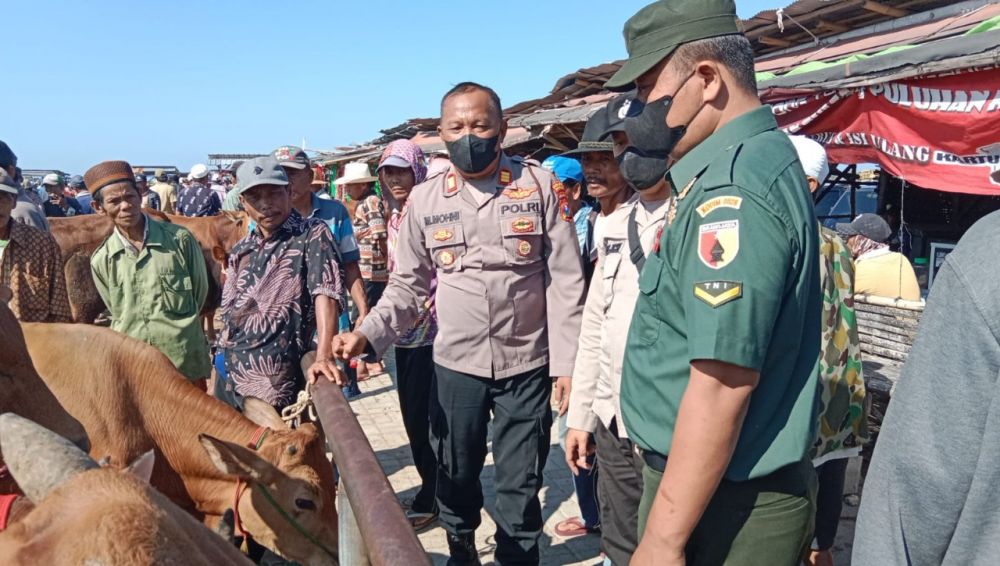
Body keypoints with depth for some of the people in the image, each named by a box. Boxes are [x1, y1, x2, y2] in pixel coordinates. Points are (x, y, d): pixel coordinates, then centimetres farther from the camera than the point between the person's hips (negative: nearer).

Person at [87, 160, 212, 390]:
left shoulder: (179, 239, -5)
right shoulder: (101, 260, 1)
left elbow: (201, 293, 4)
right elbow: (116, 312, 12)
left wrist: (180, 327, 7)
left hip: (186, 364, -2)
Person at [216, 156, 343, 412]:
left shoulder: (313, 234, -8)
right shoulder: (241, 250, 12)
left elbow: (326, 293, -20)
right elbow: (229, 311, 17)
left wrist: (323, 356, -31)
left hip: (279, 382, -7)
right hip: (229, 378, 7)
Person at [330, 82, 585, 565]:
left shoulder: (539, 186, -5)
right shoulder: (424, 200, 1)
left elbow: (566, 281, -4)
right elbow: (408, 285, 5)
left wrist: (567, 363, -8)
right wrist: (367, 335, -11)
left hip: (527, 365, -2)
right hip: (455, 365, 2)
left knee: (519, 486, 9)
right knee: (456, 475, 18)